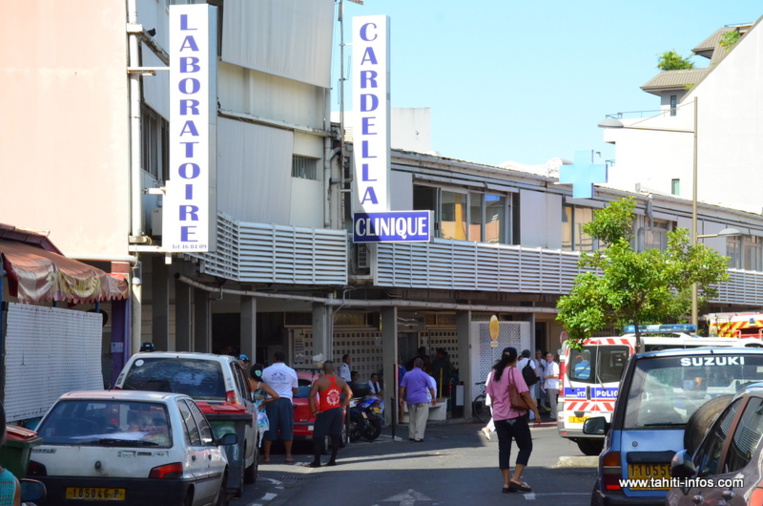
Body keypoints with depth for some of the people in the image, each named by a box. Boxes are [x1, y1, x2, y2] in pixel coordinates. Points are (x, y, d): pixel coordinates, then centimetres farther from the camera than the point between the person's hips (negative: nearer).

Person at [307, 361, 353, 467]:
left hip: (325, 412, -5)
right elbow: (349, 394, 14)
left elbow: (311, 396, -14)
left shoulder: (319, 381, -9)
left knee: (318, 437, 2)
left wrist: (314, 411, -8)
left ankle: (317, 461, -1)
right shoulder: (340, 381, 6)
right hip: (338, 411, 5)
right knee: (336, 436, 10)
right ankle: (333, 460, 10)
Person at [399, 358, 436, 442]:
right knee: (421, 418, -5)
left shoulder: (407, 375, 7)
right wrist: (433, 398, 15)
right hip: (421, 400, -3)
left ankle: (411, 436, 17)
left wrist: (401, 398, 12)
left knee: (412, 418, 14)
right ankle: (418, 436, -13)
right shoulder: (424, 375, 1)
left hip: (410, 399, 3)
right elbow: (430, 388, 4)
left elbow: (402, 387, 5)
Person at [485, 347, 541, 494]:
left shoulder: (495, 373, 10)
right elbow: (524, 393, -16)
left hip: (499, 417, 6)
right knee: (526, 447, 4)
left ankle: (507, 482, 3)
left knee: (504, 449, 8)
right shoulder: (514, 372, -9)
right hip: (515, 416, -6)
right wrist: (536, 411, -13)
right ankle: (516, 479, -8)